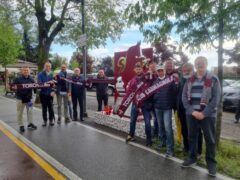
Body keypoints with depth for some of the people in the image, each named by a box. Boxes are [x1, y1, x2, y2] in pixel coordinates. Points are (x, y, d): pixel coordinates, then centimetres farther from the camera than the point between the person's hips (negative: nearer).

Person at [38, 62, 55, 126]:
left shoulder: (51, 74, 3)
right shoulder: (40, 74, -5)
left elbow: (53, 83, 2)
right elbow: (39, 84, -14)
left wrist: (53, 91, -12)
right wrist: (47, 83, -25)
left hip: (50, 94, 2)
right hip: (43, 93, -1)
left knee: (50, 107, 5)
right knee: (44, 108, 7)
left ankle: (51, 120, 16)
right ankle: (44, 121, 18)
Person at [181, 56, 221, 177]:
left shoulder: (213, 79, -2)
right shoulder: (190, 80, 8)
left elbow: (216, 98, -8)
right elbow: (184, 96, 3)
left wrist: (204, 113, -14)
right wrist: (192, 111, -9)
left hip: (208, 115, -3)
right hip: (191, 114, 3)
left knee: (210, 139, 7)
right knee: (192, 137, 13)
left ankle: (211, 162, 24)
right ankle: (192, 158, 31)